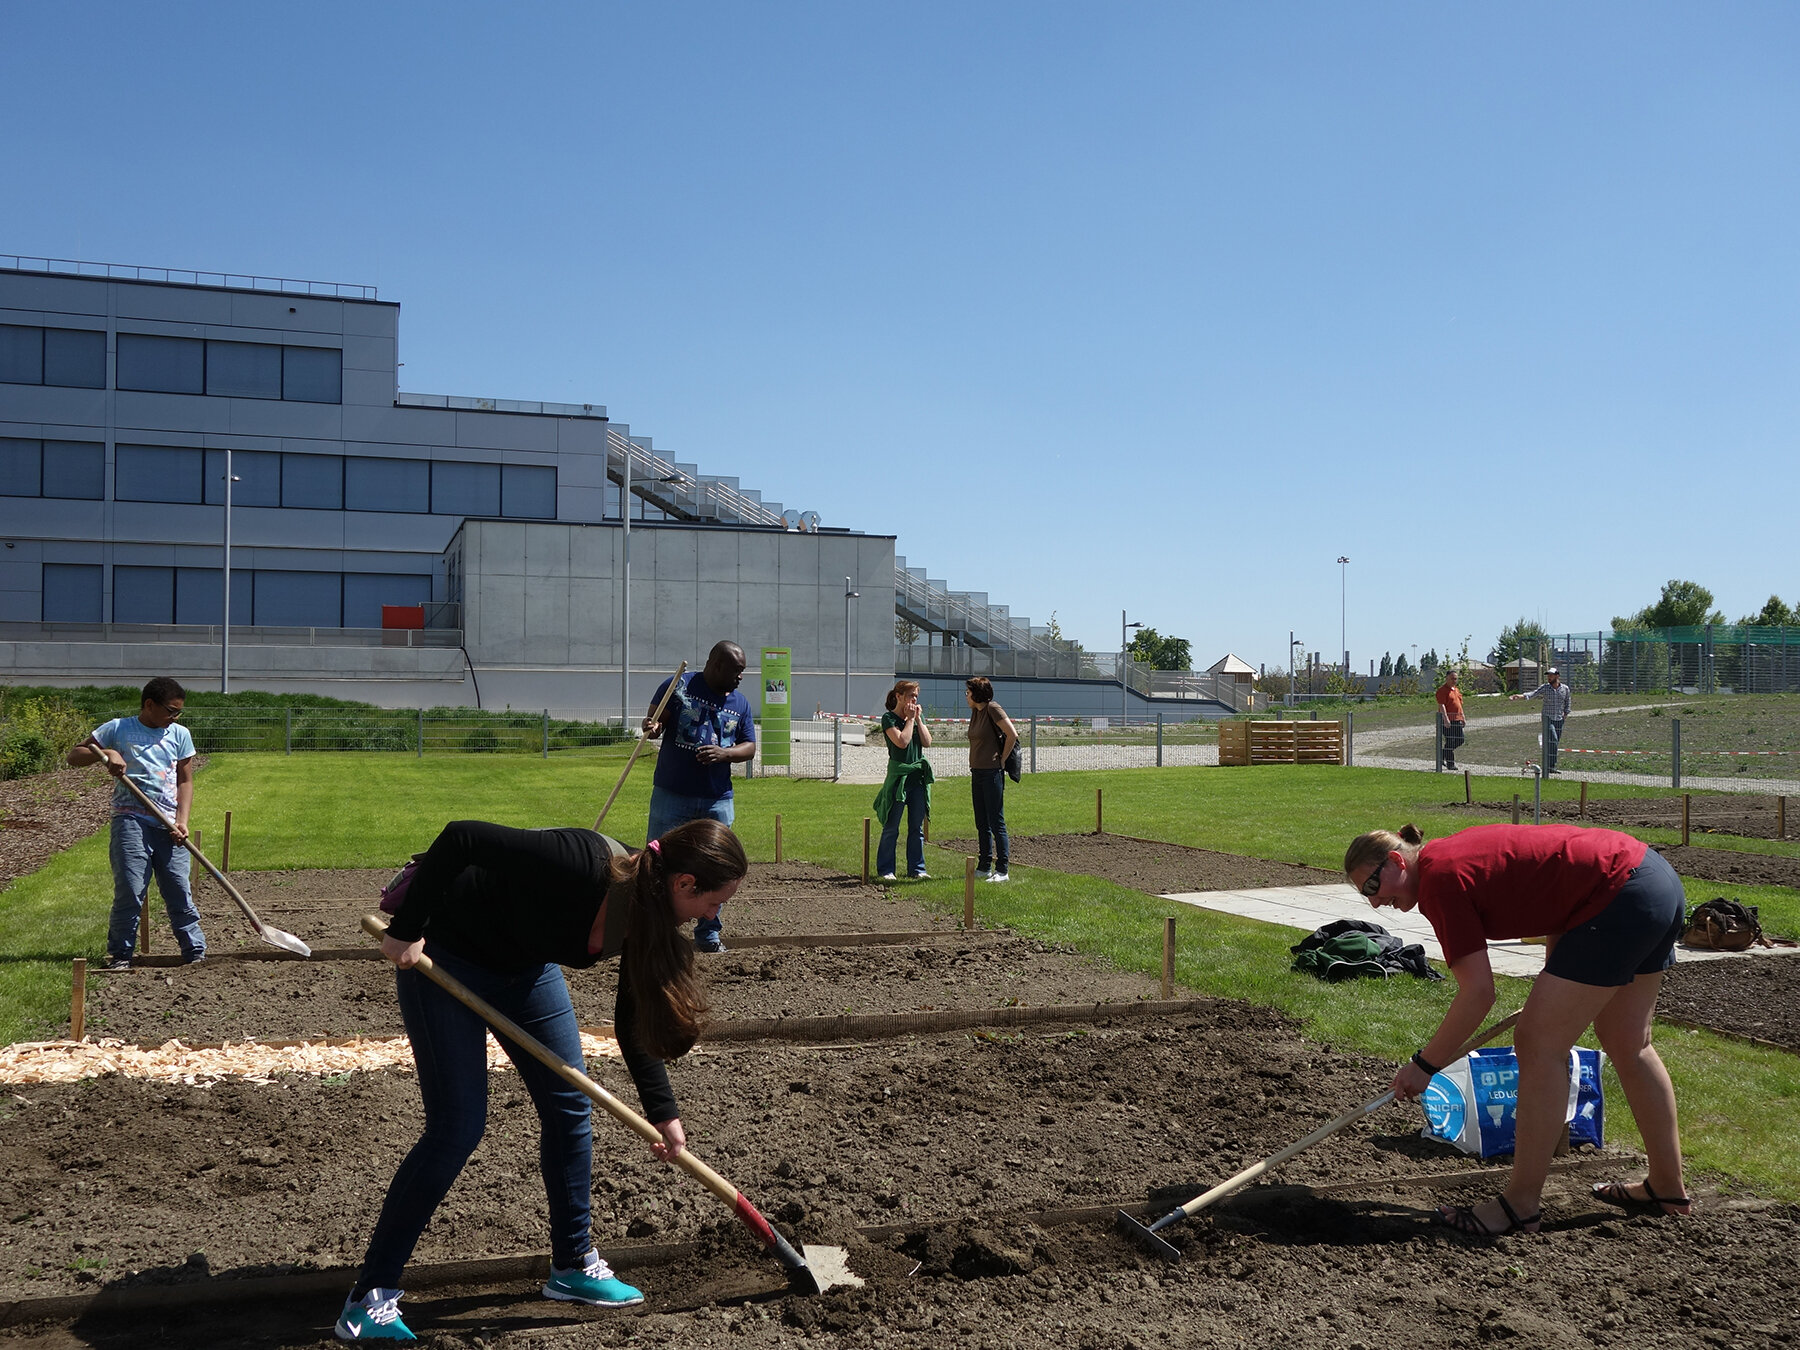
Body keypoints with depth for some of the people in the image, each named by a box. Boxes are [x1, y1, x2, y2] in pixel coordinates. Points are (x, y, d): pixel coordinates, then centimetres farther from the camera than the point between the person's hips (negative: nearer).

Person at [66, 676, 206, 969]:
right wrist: (106, 753, -13)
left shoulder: (180, 734, 12)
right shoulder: (118, 729, 4)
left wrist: (181, 821, -2)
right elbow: (74, 755, 7)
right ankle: (120, 954, 6)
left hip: (168, 825, 3)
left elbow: (185, 781, 11)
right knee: (130, 891, -6)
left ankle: (196, 953, 9)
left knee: (180, 892, 3)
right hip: (131, 820, -2)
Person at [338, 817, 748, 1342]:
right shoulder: (580, 865, -38)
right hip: (443, 954, -8)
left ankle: (573, 1265, 22)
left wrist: (663, 1113, -5)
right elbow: (460, 837, -34)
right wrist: (406, 930, -27)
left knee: (569, 1106, 6)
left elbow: (635, 1023, -1)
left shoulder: (646, 921, -13)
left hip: (524, 965, 8)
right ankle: (369, 1299, 3)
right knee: (457, 1126, -9)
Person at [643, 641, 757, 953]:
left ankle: (708, 935, 20)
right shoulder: (678, 687, -2)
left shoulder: (740, 703, 10)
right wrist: (652, 727, -30)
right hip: (671, 795, -4)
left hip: (717, 800, 4)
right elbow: (654, 721, -6)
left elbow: (750, 748, 9)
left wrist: (724, 753, -12)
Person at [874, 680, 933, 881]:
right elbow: (901, 742, -17)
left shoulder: (919, 716, 13)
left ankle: (916, 869, 16)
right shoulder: (888, 718, -5)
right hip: (898, 775, -5)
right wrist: (910, 719, -9)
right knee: (891, 827, 0)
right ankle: (886, 870, 8)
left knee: (917, 827, 9)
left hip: (919, 775, 5)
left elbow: (927, 743, 1)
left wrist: (918, 718, -3)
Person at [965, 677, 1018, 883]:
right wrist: (973, 771, 17)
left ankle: (1002, 870, -1)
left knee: (996, 822, -5)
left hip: (992, 772, -9)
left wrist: (1002, 759, -9)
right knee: (982, 823, 13)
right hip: (977, 772, 9)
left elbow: (1012, 734, -18)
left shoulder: (993, 709, -12)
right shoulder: (975, 712, 12)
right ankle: (984, 867, 20)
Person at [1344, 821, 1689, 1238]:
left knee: (1538, 1044, -6)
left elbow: (1478, 993, -17)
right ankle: (1667, 1187, 35)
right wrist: (1554, 990, 25)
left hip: (1622, 898, -11)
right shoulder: (1456, 852, 13)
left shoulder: (1440, 879, -14)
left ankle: (1521, 1204, 0)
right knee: (1628, 1045, 22)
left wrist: (1424, 1064, -7)